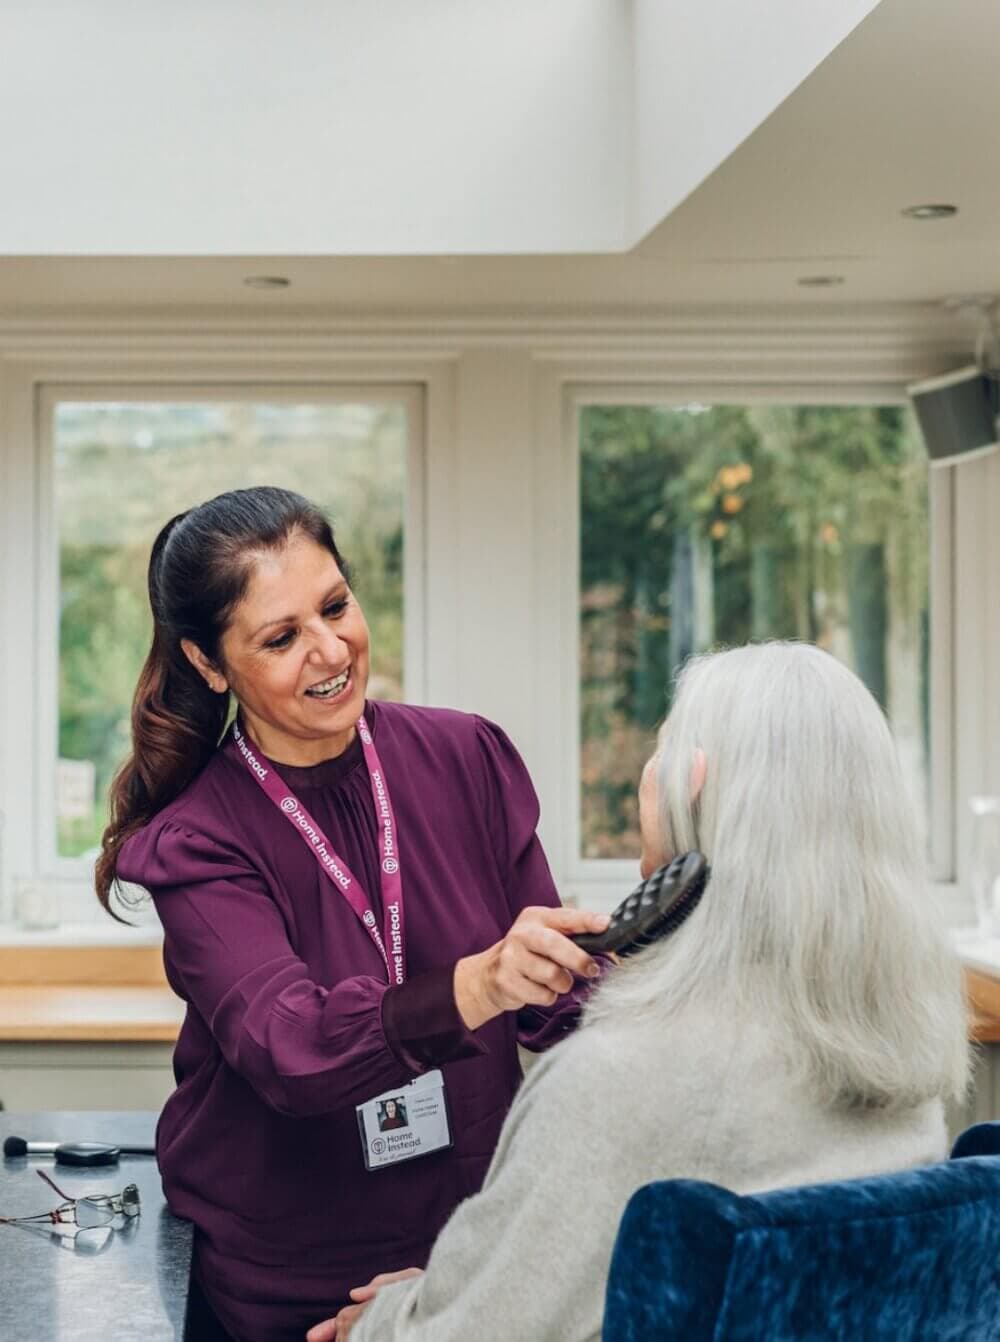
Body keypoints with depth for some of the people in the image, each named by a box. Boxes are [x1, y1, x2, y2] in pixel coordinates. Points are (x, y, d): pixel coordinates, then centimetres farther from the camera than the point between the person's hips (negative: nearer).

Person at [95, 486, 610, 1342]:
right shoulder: (196, 844, -14)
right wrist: (476, 987, -45)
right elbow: (288, 1050, -29)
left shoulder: (467, 759, -6)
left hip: (477, 1237, 3)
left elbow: (556, 1006, -2)